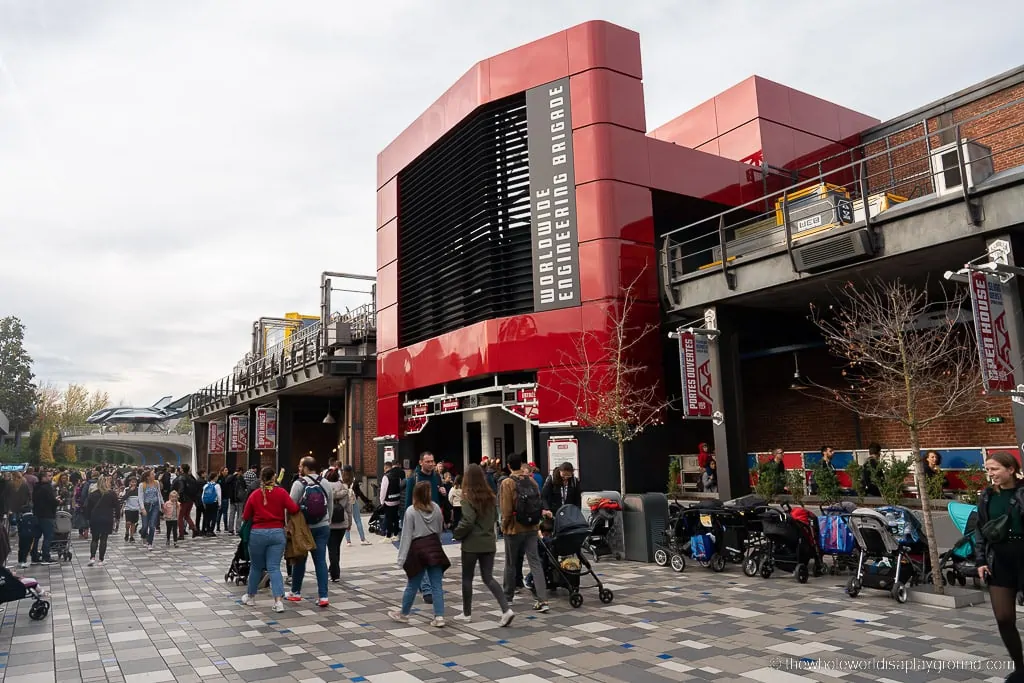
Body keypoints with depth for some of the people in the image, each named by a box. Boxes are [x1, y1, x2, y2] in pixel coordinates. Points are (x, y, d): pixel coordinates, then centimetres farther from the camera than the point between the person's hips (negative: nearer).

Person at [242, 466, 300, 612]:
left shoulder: (254, 494, -1)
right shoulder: (281, 492, -4)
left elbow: (245, 516, 3)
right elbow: (294, 509, -11)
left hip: (258, 533, 0)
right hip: (277, 533, 0)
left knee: (256, 566, 18)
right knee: (274, 568, 1)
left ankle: (250, 596, 33)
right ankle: (278, 601, -11)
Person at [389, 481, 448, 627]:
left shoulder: (411, 511, -10)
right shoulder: (436, 508, 0)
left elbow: (406, 535, -10)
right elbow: (440, 530, 10)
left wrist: (402, 556, -7)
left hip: (418, 548, -3)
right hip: (434, 546, 3)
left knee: (412, 585, 11)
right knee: (436, 585, 4)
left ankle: (404, 613, 28)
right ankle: (439, 616, 1)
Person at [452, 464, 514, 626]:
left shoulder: (468, 497, -14)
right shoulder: (491, 496, 5)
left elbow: (467, 521, -21)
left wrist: (456, 533, -5)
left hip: (472, 543, -5)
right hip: (489, 542, 6)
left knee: (467, 578, 12)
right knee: (488, 578, 9)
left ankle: (467, 613, 23)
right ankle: (506, 610, -6)